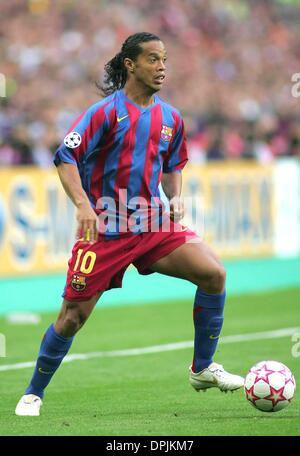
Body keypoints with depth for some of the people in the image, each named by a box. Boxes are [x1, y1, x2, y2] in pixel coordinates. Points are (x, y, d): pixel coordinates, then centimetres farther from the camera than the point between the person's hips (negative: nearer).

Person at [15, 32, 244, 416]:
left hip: (152, 225, 5)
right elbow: (66, 158, -12)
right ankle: (33, 394, 16)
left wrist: (175, 198, 4)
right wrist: (83, 205, -25)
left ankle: (203, 369, 2)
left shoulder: (170, 119, 8)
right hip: (105, 228, -5)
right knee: (73, 316, -3)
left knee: (213, 273, -12)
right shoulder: (106, 111, -9)